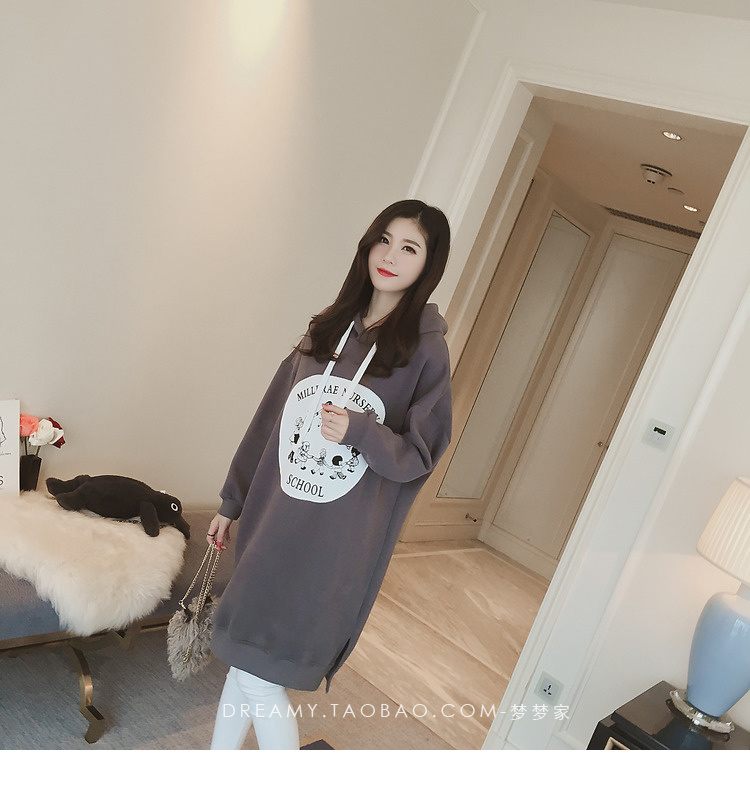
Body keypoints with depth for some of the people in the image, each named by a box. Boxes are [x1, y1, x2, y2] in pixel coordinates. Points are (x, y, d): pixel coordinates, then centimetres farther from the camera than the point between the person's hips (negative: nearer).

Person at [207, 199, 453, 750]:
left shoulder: (425, 350, -8)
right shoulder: (329, 328, 8)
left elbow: (420, 455, -6)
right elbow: (272, 420, 12)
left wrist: (358, 431, -25)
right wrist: (233, 503, 16)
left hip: (336, 538, -5)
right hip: (275, 515, 6)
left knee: (258, 669, -1)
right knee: (243, 654, 17)